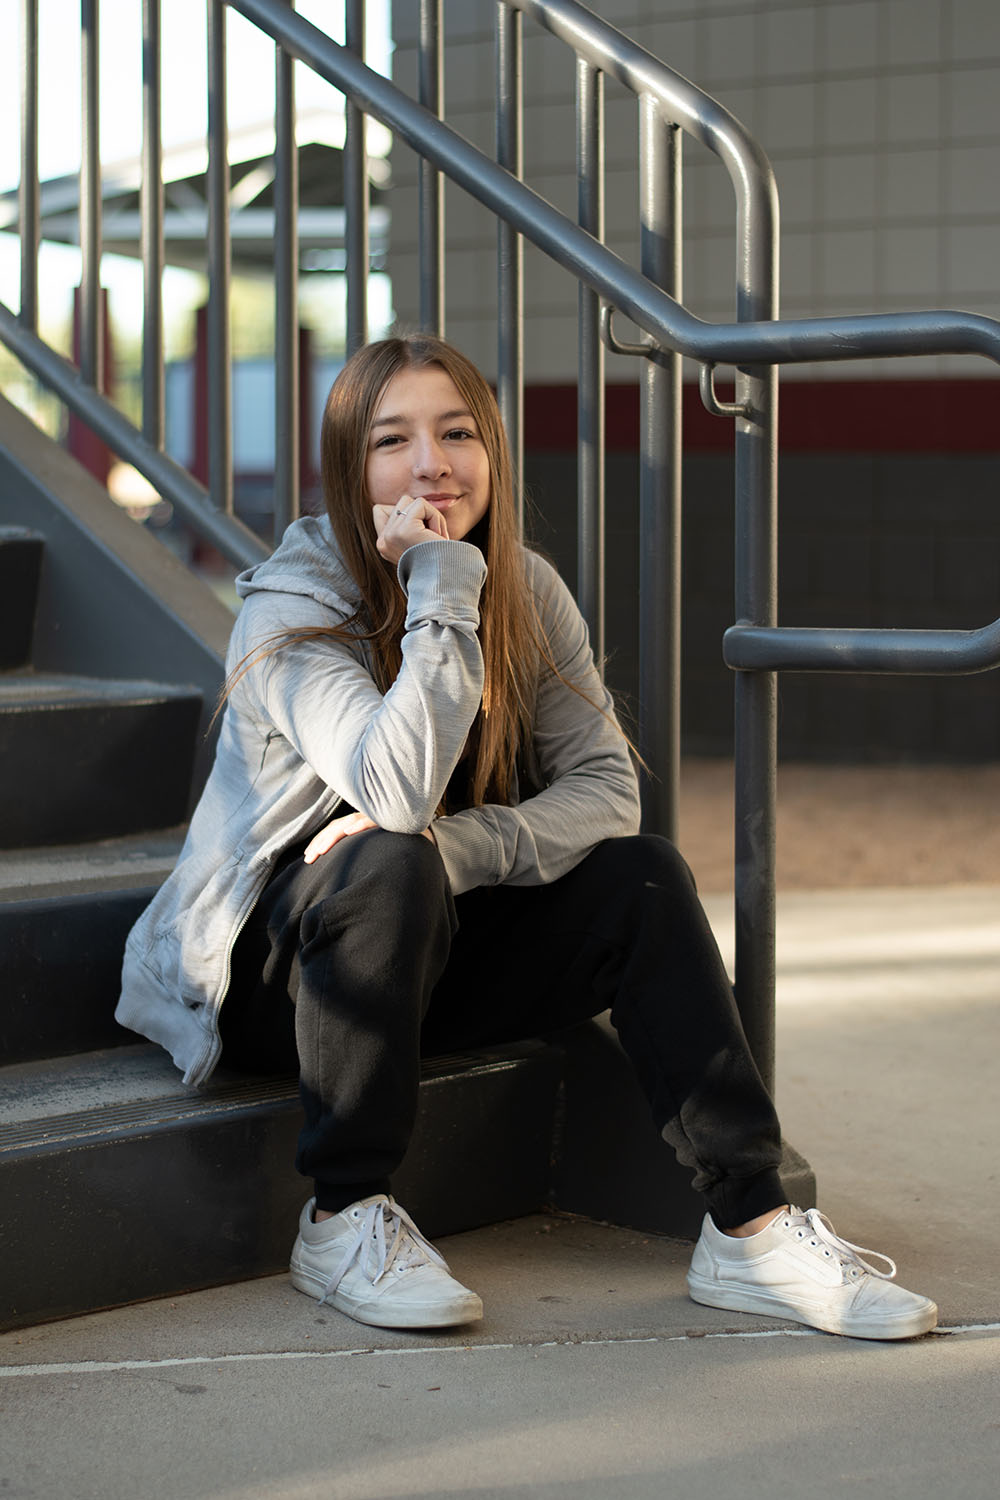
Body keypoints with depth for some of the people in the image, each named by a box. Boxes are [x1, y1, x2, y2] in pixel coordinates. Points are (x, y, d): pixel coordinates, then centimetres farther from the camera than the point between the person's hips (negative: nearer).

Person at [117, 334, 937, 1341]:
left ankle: (749, 1230, -17)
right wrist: (441, 583, -32)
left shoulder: (526, 591, -2)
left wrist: (456, 847, -28)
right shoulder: (291, 607, -18)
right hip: (273, 972, -5)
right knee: (392, 865, -35)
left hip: (432, 957, 5)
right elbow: (400, 793, -34)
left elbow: (607, 789, -11)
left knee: (642, 876, -15)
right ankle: (342, 1219, -22)